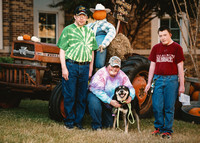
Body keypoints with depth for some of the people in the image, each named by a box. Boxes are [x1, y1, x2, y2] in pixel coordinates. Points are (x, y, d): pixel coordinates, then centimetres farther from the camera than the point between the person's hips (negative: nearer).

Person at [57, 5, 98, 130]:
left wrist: (90, 68, 14)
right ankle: (69, 121, 9)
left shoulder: (89, 32, 15)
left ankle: (79, 121, 16)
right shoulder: (68, 30, 2)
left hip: (85, 67, 4)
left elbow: (92, 51, 20)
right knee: (70, 96, -1)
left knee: (82, 96, 7)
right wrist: (64, 68, -9)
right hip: (71, 65, -4)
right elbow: (62, 50, -2)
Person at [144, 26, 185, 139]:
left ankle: (167, 130, 10)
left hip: (171, 79, -3)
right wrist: (149, 83, 10)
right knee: (157, 106, -1)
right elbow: (152, 66, 15)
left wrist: (182, 85, -3)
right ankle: (159, 128, 16)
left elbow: (180, 68, 1)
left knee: (169, 107, 0)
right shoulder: (156, 48, 12)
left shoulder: (177, 48, 3)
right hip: (158, 79, 3)